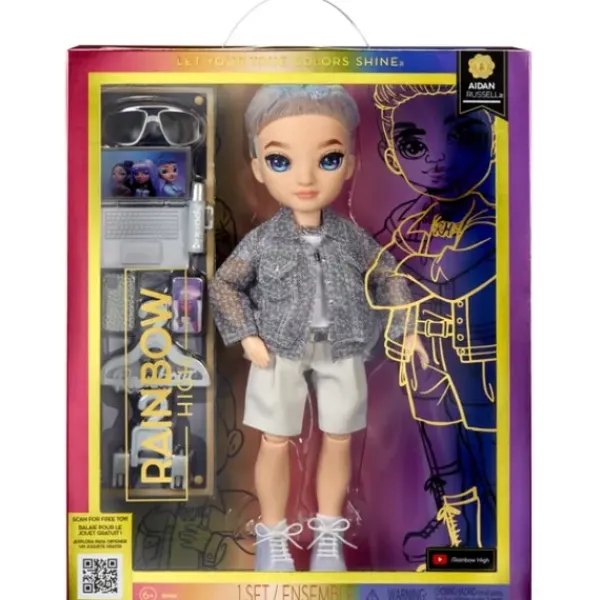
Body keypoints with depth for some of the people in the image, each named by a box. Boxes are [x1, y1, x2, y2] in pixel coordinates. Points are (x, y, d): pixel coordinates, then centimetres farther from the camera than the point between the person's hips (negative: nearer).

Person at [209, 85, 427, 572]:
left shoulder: (353, 236, -6)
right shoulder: (262, 241, -11)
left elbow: (388, 276, 7)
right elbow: (224, 284, 0)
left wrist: (407, 328, 1)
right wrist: (247, 336, -8)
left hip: (341, 354, 2)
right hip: (281, 354, -2)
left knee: (338, 441, 11)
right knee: (276, 443, 8)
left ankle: (328, 534, 31)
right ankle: (273, 536, 27)